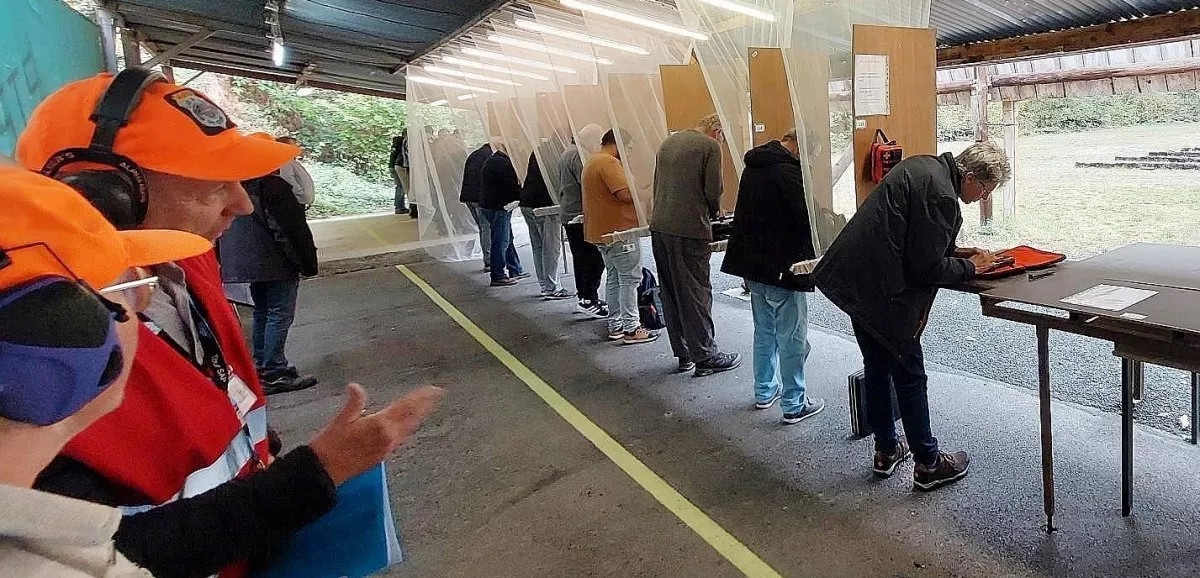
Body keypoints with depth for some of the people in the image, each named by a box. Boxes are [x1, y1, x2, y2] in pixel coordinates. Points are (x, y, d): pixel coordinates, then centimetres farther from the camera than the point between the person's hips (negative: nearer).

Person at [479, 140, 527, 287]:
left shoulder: (490, 161, 16)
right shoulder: (501, 162, -17)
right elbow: (512, 183, -20)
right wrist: (519, 196, -2)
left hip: (489, 205, 11)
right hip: (498, 208, -11)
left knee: (508, 239, 18)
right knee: (500, 242, -5)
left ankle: (515, 270, 27)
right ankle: (498, 276, 0)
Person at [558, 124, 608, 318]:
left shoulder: (567, 153, 18)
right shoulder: (579, 156, -15)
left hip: (568, 214, 11)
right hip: (581, 216, -11)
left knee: (580, 258, 15)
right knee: (594, 259, -7)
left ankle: (584, 298, 22)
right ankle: (589, 300, -5)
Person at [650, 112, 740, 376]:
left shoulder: (668, 142, 17)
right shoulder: (710, 146, -5)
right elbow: (713, 191, -10)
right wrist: (714, 213, 11)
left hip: (659, 226, 7)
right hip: (689, 231, -7)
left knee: (670, 293, 12)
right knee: (696, 293, 1)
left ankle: (684, 354, 21)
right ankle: (706, 357, 9)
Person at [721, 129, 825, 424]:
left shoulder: (753, 165, 10)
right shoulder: (788, 171, -19)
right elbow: (807, 218, -21)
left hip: (753, 266, 9)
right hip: (782, 270, -9)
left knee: (764, 331, 21)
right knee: (792, 340, 3)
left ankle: (764, 391, 32)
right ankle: (795, 405, 12)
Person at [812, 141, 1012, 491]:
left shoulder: (923, 166, 10)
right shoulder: (941, 196, -19)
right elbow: (928, 268, -17)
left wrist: (957, 253, 14)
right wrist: (971, 267, -1)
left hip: (852, 276, 10)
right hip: (881, 291, -10)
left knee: (877, 368, 19)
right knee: (910, 376, 5)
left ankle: (886, 451, 33)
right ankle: (927, 465, 20)